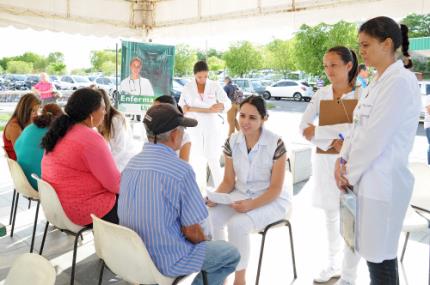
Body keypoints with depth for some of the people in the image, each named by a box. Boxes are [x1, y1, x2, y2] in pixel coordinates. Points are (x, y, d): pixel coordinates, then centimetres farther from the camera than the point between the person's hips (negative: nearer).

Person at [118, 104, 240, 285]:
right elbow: (192, 231, -18)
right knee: (231, 254, 16)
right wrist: (204, 242, 6)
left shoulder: (131, 163, -1)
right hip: (166, 261, -7)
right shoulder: (181, 170, -23)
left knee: (203, 235, 31)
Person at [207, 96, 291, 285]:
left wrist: (252, 205, -29)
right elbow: (229, 181, 2)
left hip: (272, 200, -4)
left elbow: (275, 188, -15)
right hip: (241, 195, 5)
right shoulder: (232, 142, -3)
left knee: (237, 224, -30)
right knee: (210, 217, -21)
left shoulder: (275, 144, -18)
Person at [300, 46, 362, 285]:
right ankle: (333, 265, 32)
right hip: (324, 160, 5)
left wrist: (318, 132, -18)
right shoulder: (321, 94, 5)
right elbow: (304, 127, 0)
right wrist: (331, 142, -15)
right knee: (331, 215, 15)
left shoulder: (362, 93, -8)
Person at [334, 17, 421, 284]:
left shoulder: (400, 81, -16)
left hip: (382, 180, -9)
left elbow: (375, 137, -19)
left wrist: (350, 173, -10)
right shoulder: (378, 82, 14)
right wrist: (343, 160, 2)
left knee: (380, 255, 3)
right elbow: (359, 127, 15)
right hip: (368, 177, 9)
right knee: (374, 250, 18)